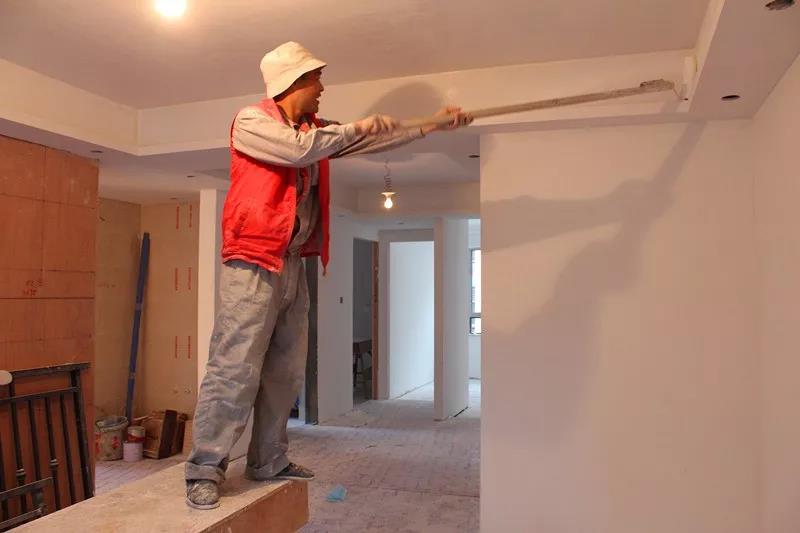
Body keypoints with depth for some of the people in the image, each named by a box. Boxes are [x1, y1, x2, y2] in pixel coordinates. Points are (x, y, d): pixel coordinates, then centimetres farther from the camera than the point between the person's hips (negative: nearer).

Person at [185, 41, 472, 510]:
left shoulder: (314, 130, 18)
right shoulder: (251, 121, -2)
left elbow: (374, 139, 17)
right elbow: (299, 151, -19)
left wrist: (433, 124, 12)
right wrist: (356, 129, -8)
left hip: (293, 265, 8)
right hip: (252, 264, -8)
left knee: (286, 372, 10)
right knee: (235, 369, -9)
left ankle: (269, 461, 21)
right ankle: (205, 470, 1)